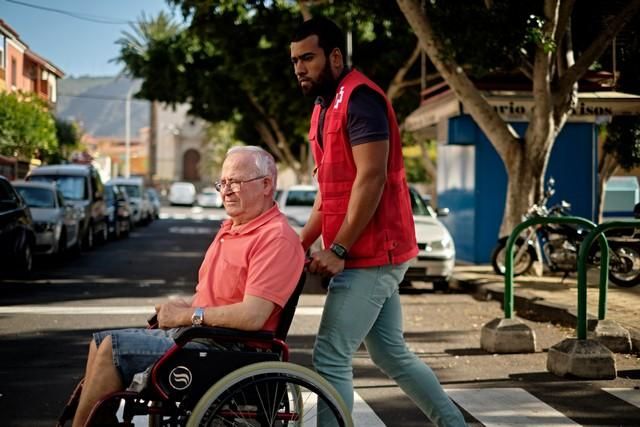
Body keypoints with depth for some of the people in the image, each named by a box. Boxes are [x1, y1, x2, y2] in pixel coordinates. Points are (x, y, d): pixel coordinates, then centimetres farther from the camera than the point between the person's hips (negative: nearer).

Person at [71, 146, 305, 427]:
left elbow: (252, 316, -24)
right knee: (102, 341, 6)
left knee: (113, 347, -15)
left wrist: (188, 315, -13)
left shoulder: (276, 237, -16)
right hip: (195, 331, 10)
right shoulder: (230, 228, 17)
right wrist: (183, 307, 5)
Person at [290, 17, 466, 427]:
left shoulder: (359, 97, -14)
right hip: (373, 255, 10)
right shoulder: (326, 105, 17)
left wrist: (337, 250, -21)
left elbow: (371, 178, -21)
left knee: (330, 357, -8)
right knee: (391, 354, 15)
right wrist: (301, 243, 13)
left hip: (371, 254, -10)